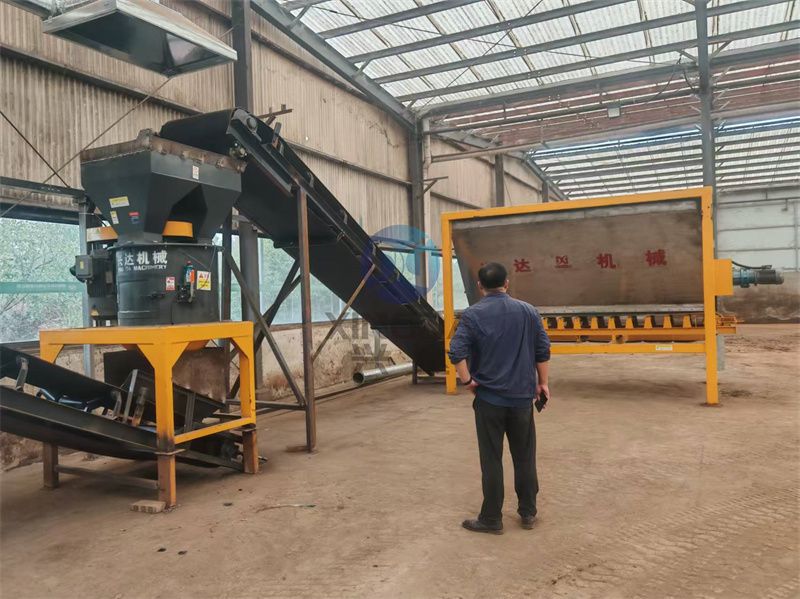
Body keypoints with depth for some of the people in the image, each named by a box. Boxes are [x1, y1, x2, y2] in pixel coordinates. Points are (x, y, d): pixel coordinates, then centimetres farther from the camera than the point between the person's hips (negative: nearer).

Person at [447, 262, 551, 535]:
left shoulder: (473, 314, -7)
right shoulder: (528, 311, 3)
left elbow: (456, 352, -18)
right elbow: (543, 350, 3)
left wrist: (468, 381, -7)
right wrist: (543, 382, 11)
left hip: (489, 397, -3)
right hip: (522, 396, 3)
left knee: (492, 459, 5)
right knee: (525, 456, 15)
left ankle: (491, 518, 14)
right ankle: (528, 512, 25)